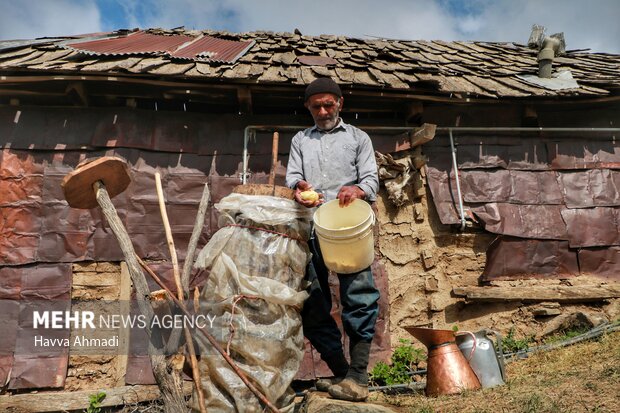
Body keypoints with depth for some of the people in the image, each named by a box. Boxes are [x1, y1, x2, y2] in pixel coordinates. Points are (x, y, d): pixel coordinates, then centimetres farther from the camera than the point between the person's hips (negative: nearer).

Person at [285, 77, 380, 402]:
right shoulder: (300, 140, 23)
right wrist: (298, 190, -15)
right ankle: (340, 372, 16)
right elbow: (292, 177, 10)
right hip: (311, 227, 3)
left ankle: (358, 376, -6)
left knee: (359, 297, -12)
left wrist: (358, 190, -20)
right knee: (313, 304, 4)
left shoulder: (358, 138, 16)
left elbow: (371, 179, 5)